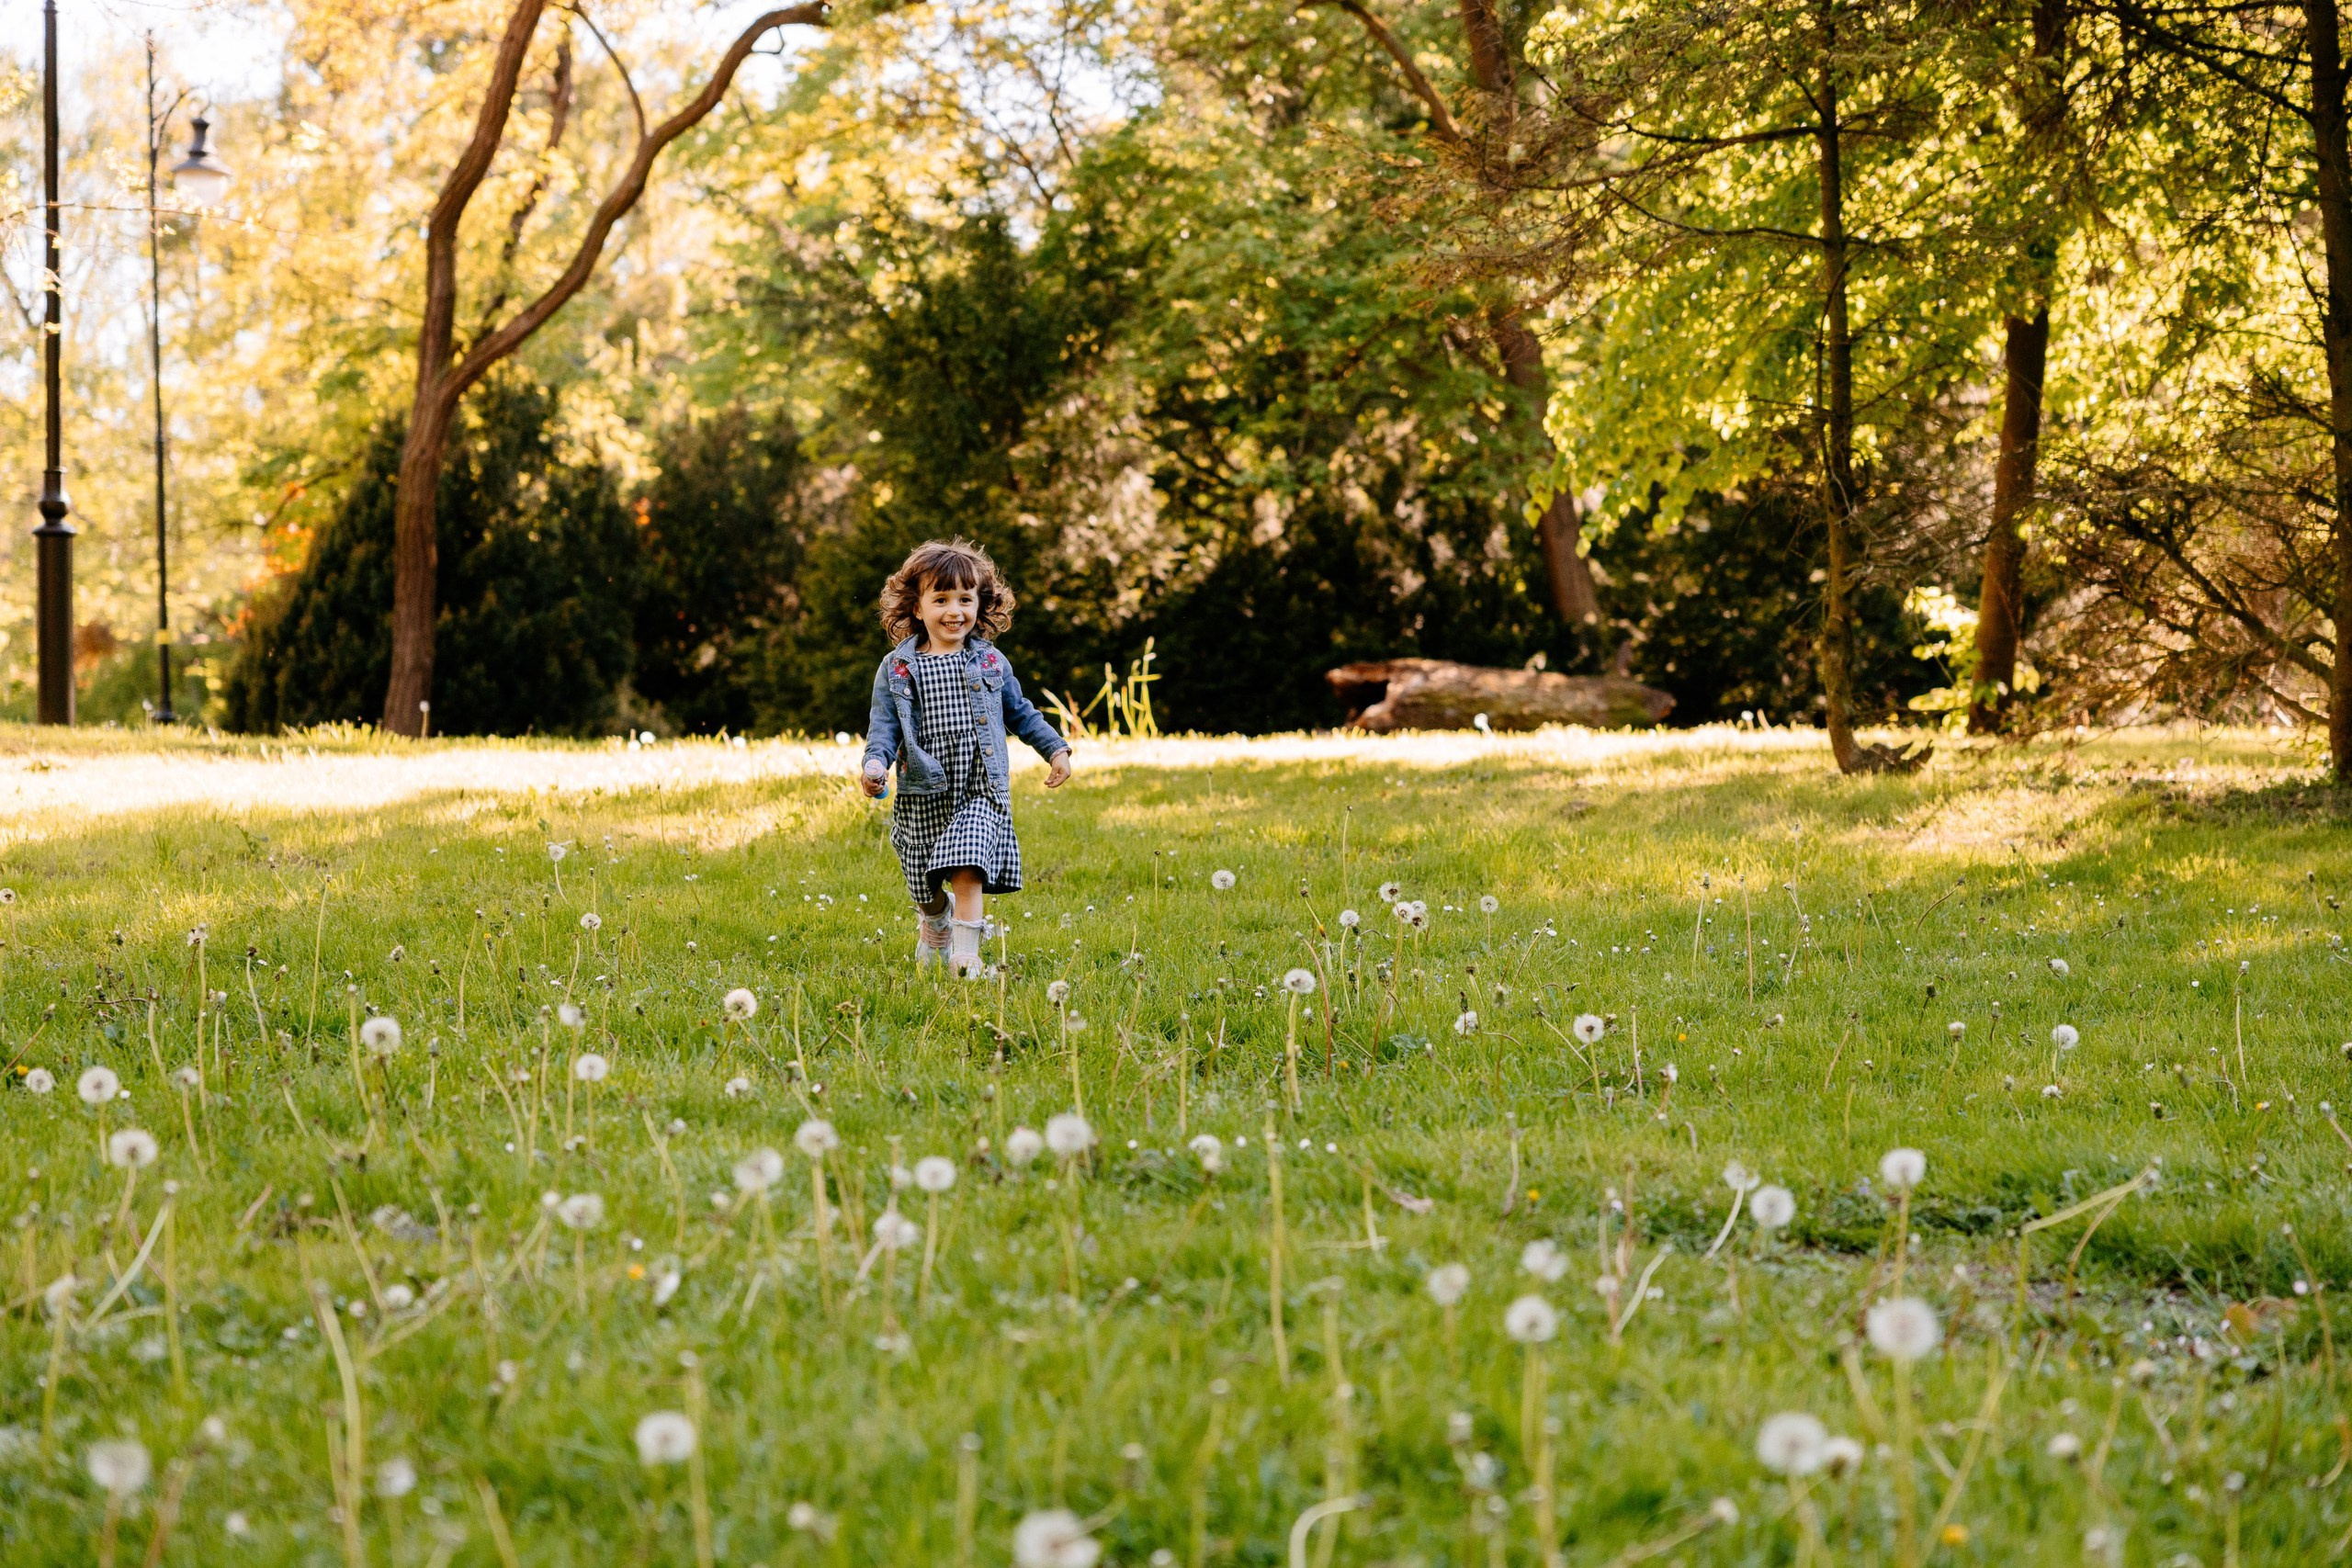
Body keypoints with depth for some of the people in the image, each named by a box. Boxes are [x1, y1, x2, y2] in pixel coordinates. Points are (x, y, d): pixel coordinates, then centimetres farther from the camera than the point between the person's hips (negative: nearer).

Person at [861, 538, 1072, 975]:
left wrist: (1055, 749, 12)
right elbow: (884, 726, -2)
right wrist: (876, 762, -21)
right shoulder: (898, 669, 1)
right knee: (925, 885, 13)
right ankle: (934, 925, 46)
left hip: (981, 792, -1)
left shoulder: (991, 662, 6)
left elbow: (1020, 713, 18)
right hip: (923, 796, 1)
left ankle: (966, 953, -19)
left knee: (968, 869, -21)